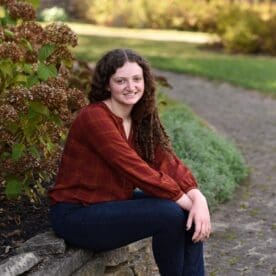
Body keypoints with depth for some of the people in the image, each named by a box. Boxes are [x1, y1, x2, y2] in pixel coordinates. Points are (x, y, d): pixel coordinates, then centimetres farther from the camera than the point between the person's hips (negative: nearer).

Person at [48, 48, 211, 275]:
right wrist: (187, 202, -24)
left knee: (191, 215, -6)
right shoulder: (94, 118, -23)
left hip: (114, 202, 8)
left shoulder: (141, 118, 3)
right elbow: (135, 170, -28)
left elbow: (168, 161, -5)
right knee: (170, 213, -22)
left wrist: (198, 198, -22)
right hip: (77, 215, -8)